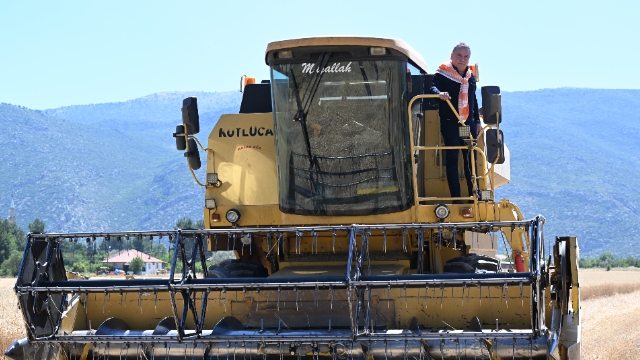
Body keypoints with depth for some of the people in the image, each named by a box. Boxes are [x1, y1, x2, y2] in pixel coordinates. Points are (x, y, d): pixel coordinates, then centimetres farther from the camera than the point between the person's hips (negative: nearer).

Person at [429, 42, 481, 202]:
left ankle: (474, 193, 15)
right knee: (452, 159, -3)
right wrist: (439, 93, -44)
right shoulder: (443, 73, -7)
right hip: (450, 124, -5)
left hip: (469, 123, 6)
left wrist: (477, 121, 19)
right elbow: (433, 87, -22)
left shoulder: (470, 76, 12)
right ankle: (455, 197, -1)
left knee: (471, 158, 7)